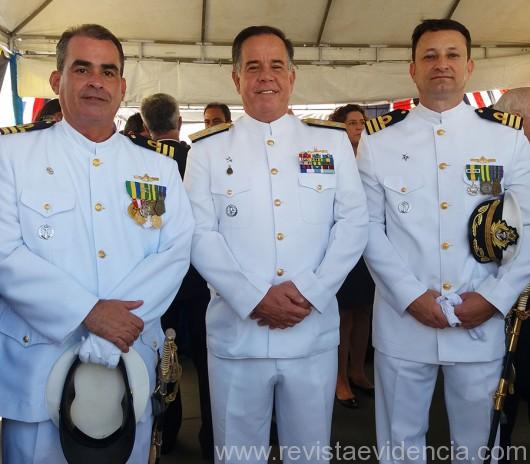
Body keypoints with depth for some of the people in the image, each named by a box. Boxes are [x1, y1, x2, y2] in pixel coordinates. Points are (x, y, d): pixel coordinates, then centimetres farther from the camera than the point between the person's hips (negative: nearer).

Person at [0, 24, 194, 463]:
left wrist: (108, 340, -16)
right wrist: (89, 312, -20)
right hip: (37, 365, -2)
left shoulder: (159, 169, 7)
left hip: (131, 360, 3)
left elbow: (176, 252, -4)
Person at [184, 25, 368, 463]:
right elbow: (200, 234, -4)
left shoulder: (332, 140, 7)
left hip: (314, 331, 1)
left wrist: (310, 291, -11)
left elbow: (353, 222, 0)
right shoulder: (208, 148, 3)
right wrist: (253, 298, -15)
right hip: (237, 333, -1)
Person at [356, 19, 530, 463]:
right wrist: (411, 295, -12)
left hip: (482, 323, 1)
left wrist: (494, 298, -10)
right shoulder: (379, 140, 0)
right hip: (402, 322, 0)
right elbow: (368, 227, -3)